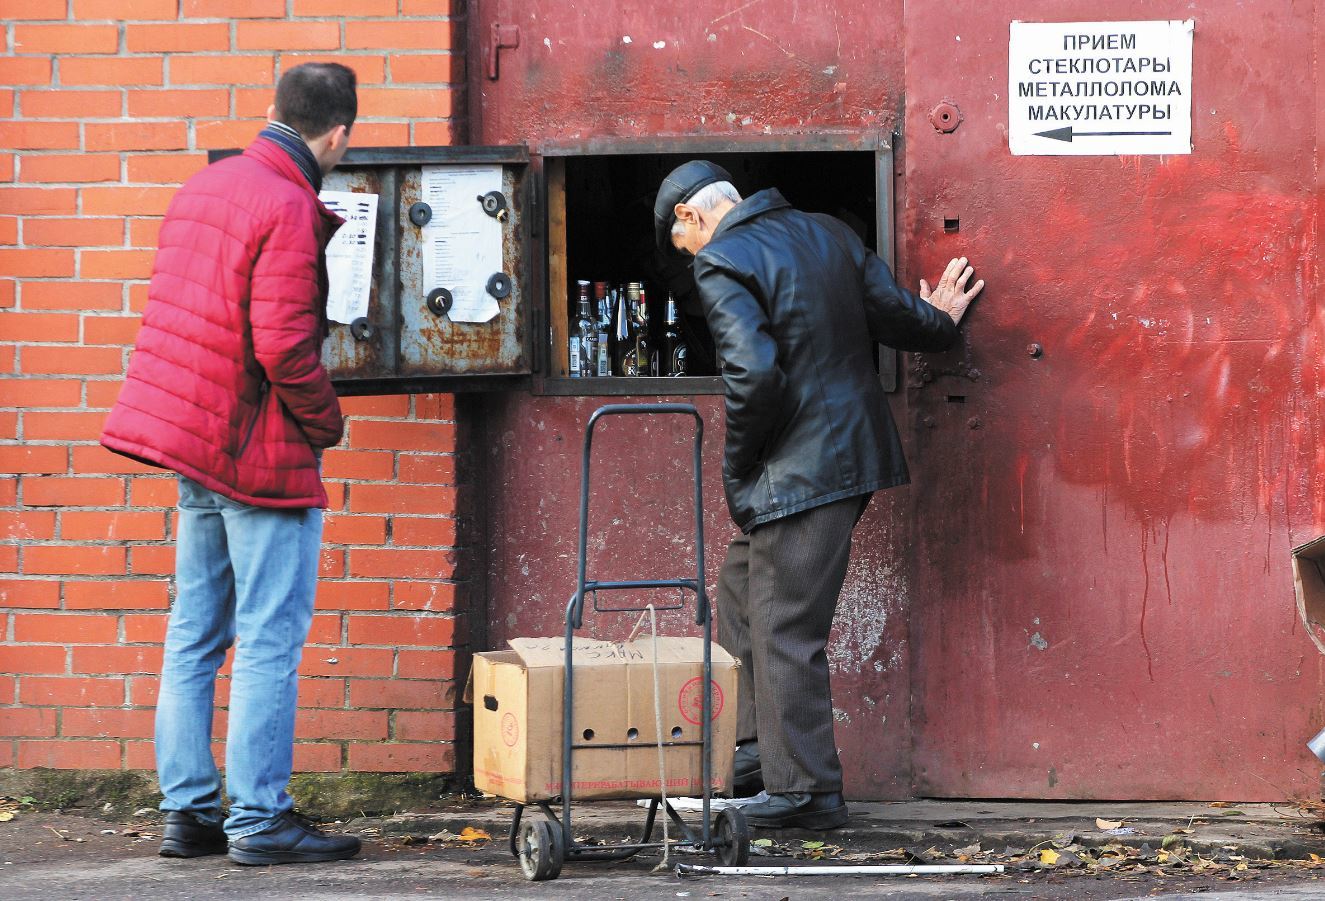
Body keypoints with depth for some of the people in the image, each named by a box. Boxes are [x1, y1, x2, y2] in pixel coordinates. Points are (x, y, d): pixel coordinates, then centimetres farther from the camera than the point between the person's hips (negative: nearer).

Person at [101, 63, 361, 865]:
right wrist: (326, 422, -7)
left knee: (195, 638, 11)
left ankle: (188, 812, 15)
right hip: (263, 453, -9)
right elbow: (283, 347, -22)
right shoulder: (288, 210, -17)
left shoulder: (205, 187, 10)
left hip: (193, 440, 9)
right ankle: (259, 820, -2)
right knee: (269, 642, -3)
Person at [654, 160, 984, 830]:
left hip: (798, 470, -9)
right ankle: (764, 747, 24)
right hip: (855, 450, 9)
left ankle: (806, 790, 1)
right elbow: (892, 313, 10)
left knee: (784, 629, -3)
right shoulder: (827, 234, 11)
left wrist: (738, 466, -9)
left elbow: (753, 374, -23)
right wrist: (939, 321, 33)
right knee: (741, 592, 21)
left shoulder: (720, 264, -13)